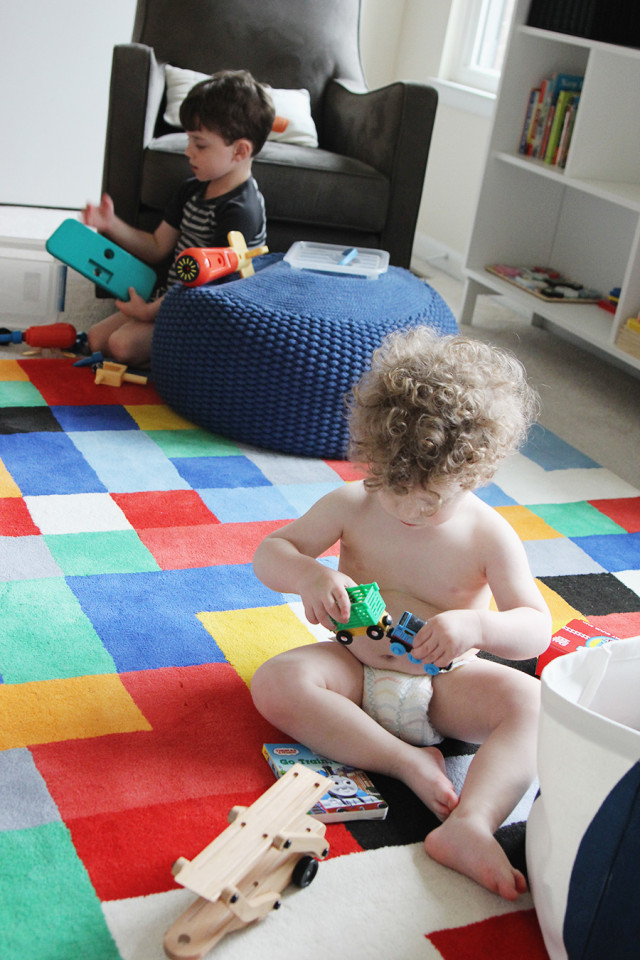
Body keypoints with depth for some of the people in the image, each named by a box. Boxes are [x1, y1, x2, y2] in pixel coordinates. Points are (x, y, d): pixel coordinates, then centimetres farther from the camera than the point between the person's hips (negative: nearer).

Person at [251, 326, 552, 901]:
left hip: (444, 683, -1)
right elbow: (268, 554, -3)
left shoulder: (488, 535, -10)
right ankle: (407, 760, -26)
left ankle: (471, 824, -45)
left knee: (534, 703, -28)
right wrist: (308, 574, -28)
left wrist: (475, 626, -34)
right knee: (276, 682, -29)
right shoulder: (352, 507, -7)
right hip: (357, 672, 1)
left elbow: (537, 628, -11)